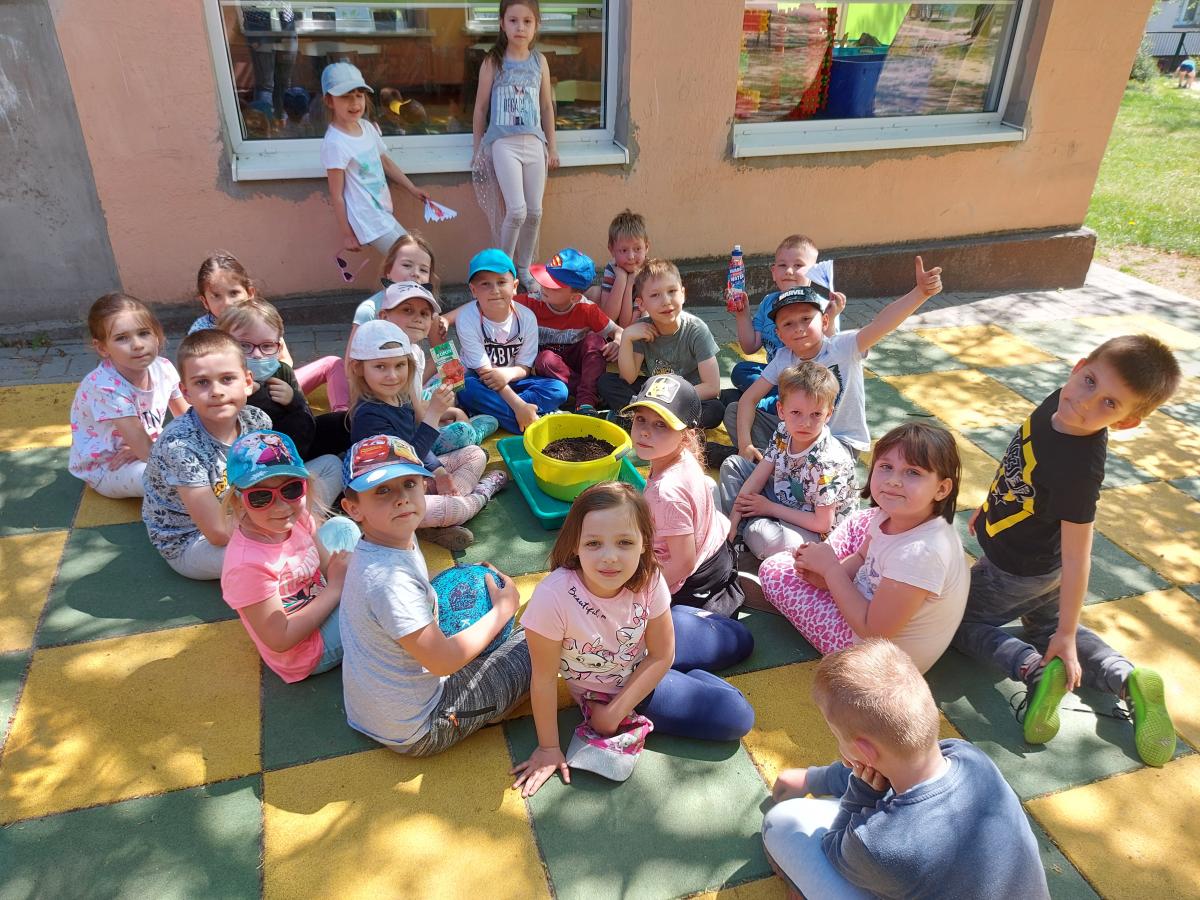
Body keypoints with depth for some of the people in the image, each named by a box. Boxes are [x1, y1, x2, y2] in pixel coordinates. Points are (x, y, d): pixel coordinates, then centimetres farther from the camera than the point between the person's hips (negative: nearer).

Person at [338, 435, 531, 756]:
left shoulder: (400, 540, -6)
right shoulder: (389, 578, -34)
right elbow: (444, 661, -27)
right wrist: (504, 609, -14)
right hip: (415, 732, -9)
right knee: (531, 644, -2)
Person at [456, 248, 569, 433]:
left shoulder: (526, 317, -11)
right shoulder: (466, 319, -19)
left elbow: (524, 368, -5)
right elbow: (484, 371, -21)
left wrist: (508, 374, -30)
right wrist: (518, 405, -29)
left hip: (511, 380, 3)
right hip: (480, 382, -3)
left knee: (558, 390, -20)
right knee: (466, 388, -38)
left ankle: (491, 414, -28)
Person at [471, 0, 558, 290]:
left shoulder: (539, 61, 8)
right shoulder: (493, 62, -1)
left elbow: (547, 106, 14)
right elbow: (481, 107, 4)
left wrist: (552, 147, 13)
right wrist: (478, 148, 4)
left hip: (534, 143, 4)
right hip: (503, 143, -3)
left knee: (534, 212, 2)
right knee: (516, 210, -16)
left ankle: (524, 269, 19)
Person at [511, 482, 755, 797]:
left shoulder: (648, 579, -29)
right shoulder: (553, 597, -40)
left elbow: (661, 656, -14)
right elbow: (544, 680, -26)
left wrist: (614, 713, -18)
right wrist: (549, 749, -14)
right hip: (607, 689, -3)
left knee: (741, 640, 19)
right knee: (736, 718, -5)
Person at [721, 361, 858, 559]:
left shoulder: (827, 461, -31)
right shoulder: (783, 434, -11)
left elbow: (822, 523, -26)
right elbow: (757, 478, -6)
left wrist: (770, 508, -18)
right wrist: (732, 521, -11)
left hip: (816, 533, -7)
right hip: (784, 499, 8)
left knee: (759, 535, -38)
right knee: (732, 464, 5)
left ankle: (752, 527, -2)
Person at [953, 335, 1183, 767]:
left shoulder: (1080, 468, -39)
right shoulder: (1059, 403, -18)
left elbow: (1076, 555, -31)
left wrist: (1066, 636, -23)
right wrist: (990, 504, 16)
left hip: (1015, 572, -8)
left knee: (963, 622, 14)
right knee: (1046, 626, 25)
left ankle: (1034, 668, -3)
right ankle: (1127, 678, 10)